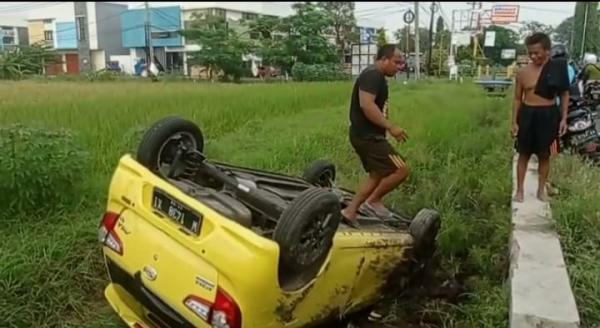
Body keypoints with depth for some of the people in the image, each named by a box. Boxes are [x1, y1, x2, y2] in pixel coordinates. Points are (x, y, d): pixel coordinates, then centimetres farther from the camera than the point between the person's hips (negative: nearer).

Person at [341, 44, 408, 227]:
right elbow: (366, 105, -29)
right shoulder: (372, 75, -16)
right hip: (368, 136, -11)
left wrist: (386, 128, 23)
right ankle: (374, 200, 5)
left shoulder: (376, 77, 18)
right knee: (401, 170, -9)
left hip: (366, 135, 11)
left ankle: (350, 212, 18)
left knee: (377, 176, 17)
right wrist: (390, 127, -27)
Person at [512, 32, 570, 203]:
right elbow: (518, 98, 3)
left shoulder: (558, 68, -4)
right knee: (524, 154, 8)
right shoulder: (523, 72, -2)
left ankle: (541, 189, 24)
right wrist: (514, 121, -1)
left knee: (544, 155, 10)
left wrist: (564, 118, -3)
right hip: (527, 115, 1)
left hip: (548, 115, 0)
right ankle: (520, 190, 18)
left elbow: (564, 93, 2)